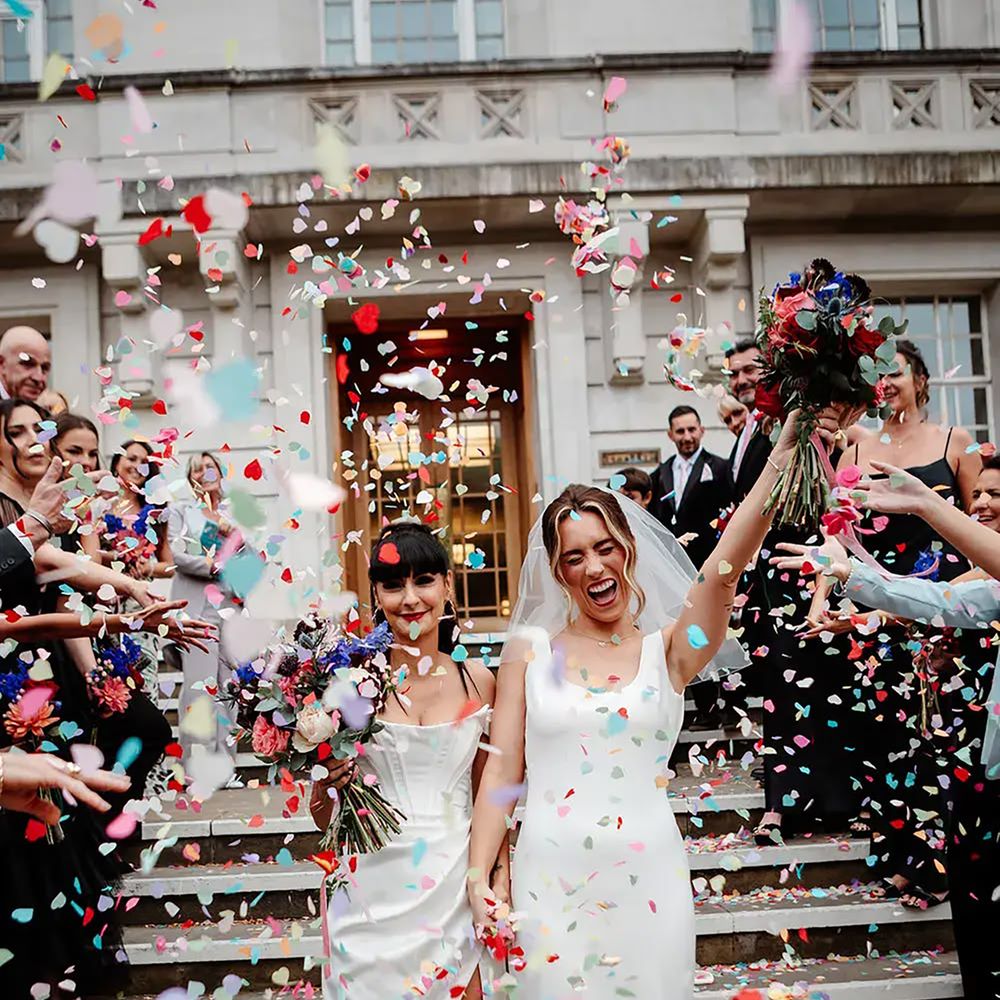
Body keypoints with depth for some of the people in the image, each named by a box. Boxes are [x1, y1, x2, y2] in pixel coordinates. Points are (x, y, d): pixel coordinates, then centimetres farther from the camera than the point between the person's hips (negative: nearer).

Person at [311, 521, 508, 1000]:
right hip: (374, 892, -2)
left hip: (455, 885, 2)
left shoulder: (476, 680, 2)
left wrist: (500, 872, 5)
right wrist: (326, 783, -19)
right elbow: (323, 820, 0)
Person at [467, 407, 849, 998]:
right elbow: (502, 769, 3)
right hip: (550, 878, 0)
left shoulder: (668, 649, 0)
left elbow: (723, 570, -17)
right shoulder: (529, 649, 3)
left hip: (648, 876, 0)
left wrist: (784, 455, -29)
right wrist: (479, 876, -4)